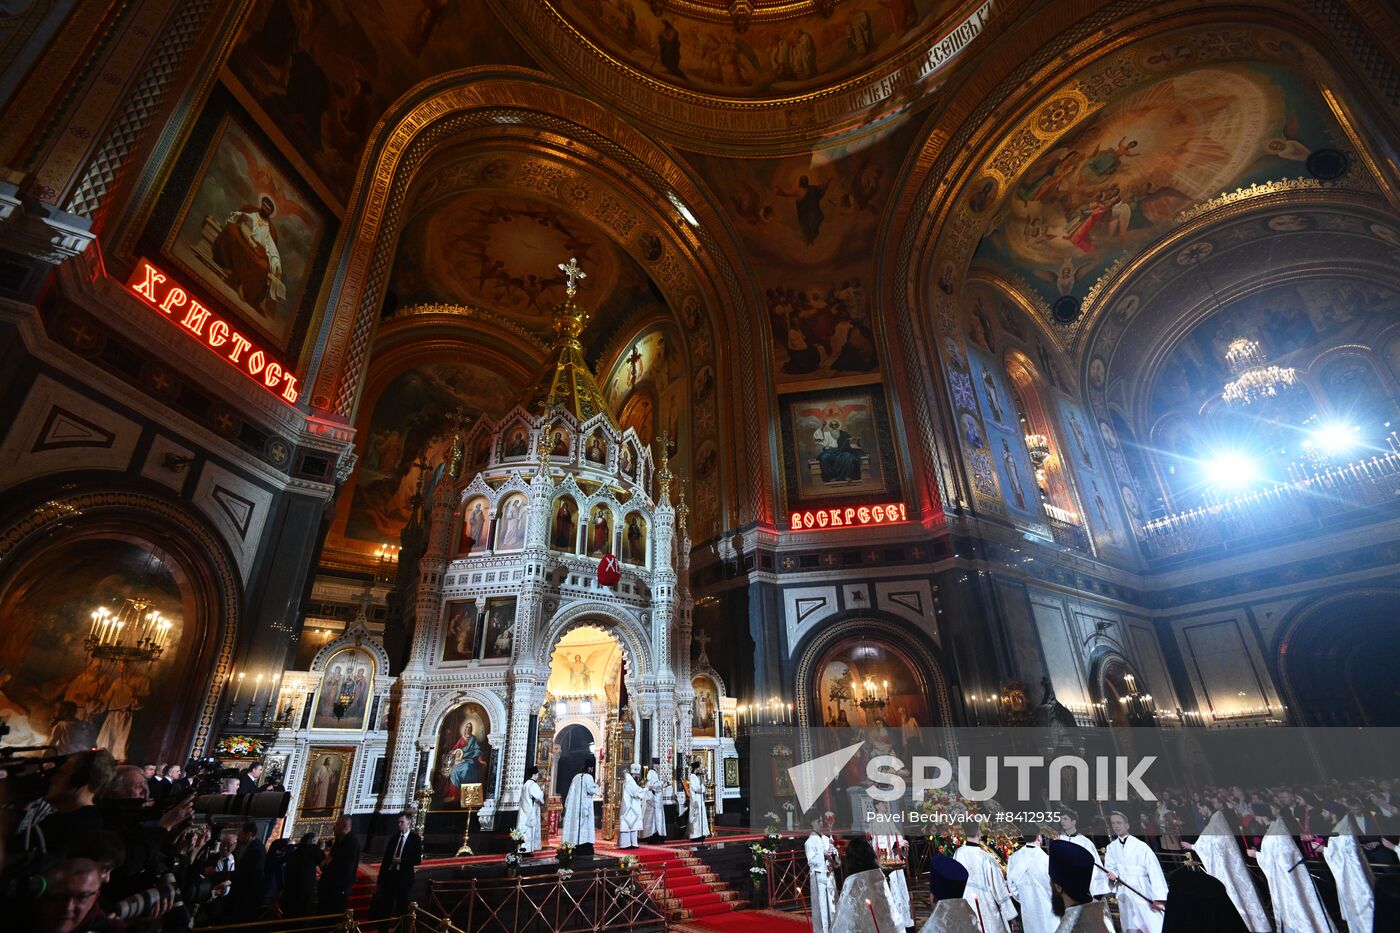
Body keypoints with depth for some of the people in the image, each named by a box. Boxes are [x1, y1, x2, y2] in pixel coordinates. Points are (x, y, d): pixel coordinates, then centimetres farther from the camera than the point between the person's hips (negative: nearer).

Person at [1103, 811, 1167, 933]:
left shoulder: (1141, 846, -2)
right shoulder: (1111, 848, 10)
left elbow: (1154, 871, -7)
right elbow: (1110, 868, 8)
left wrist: (1158, 897, -14)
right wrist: (1112, 875, -16)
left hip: (1145, 894, -3)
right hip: (1126, 895, 3)